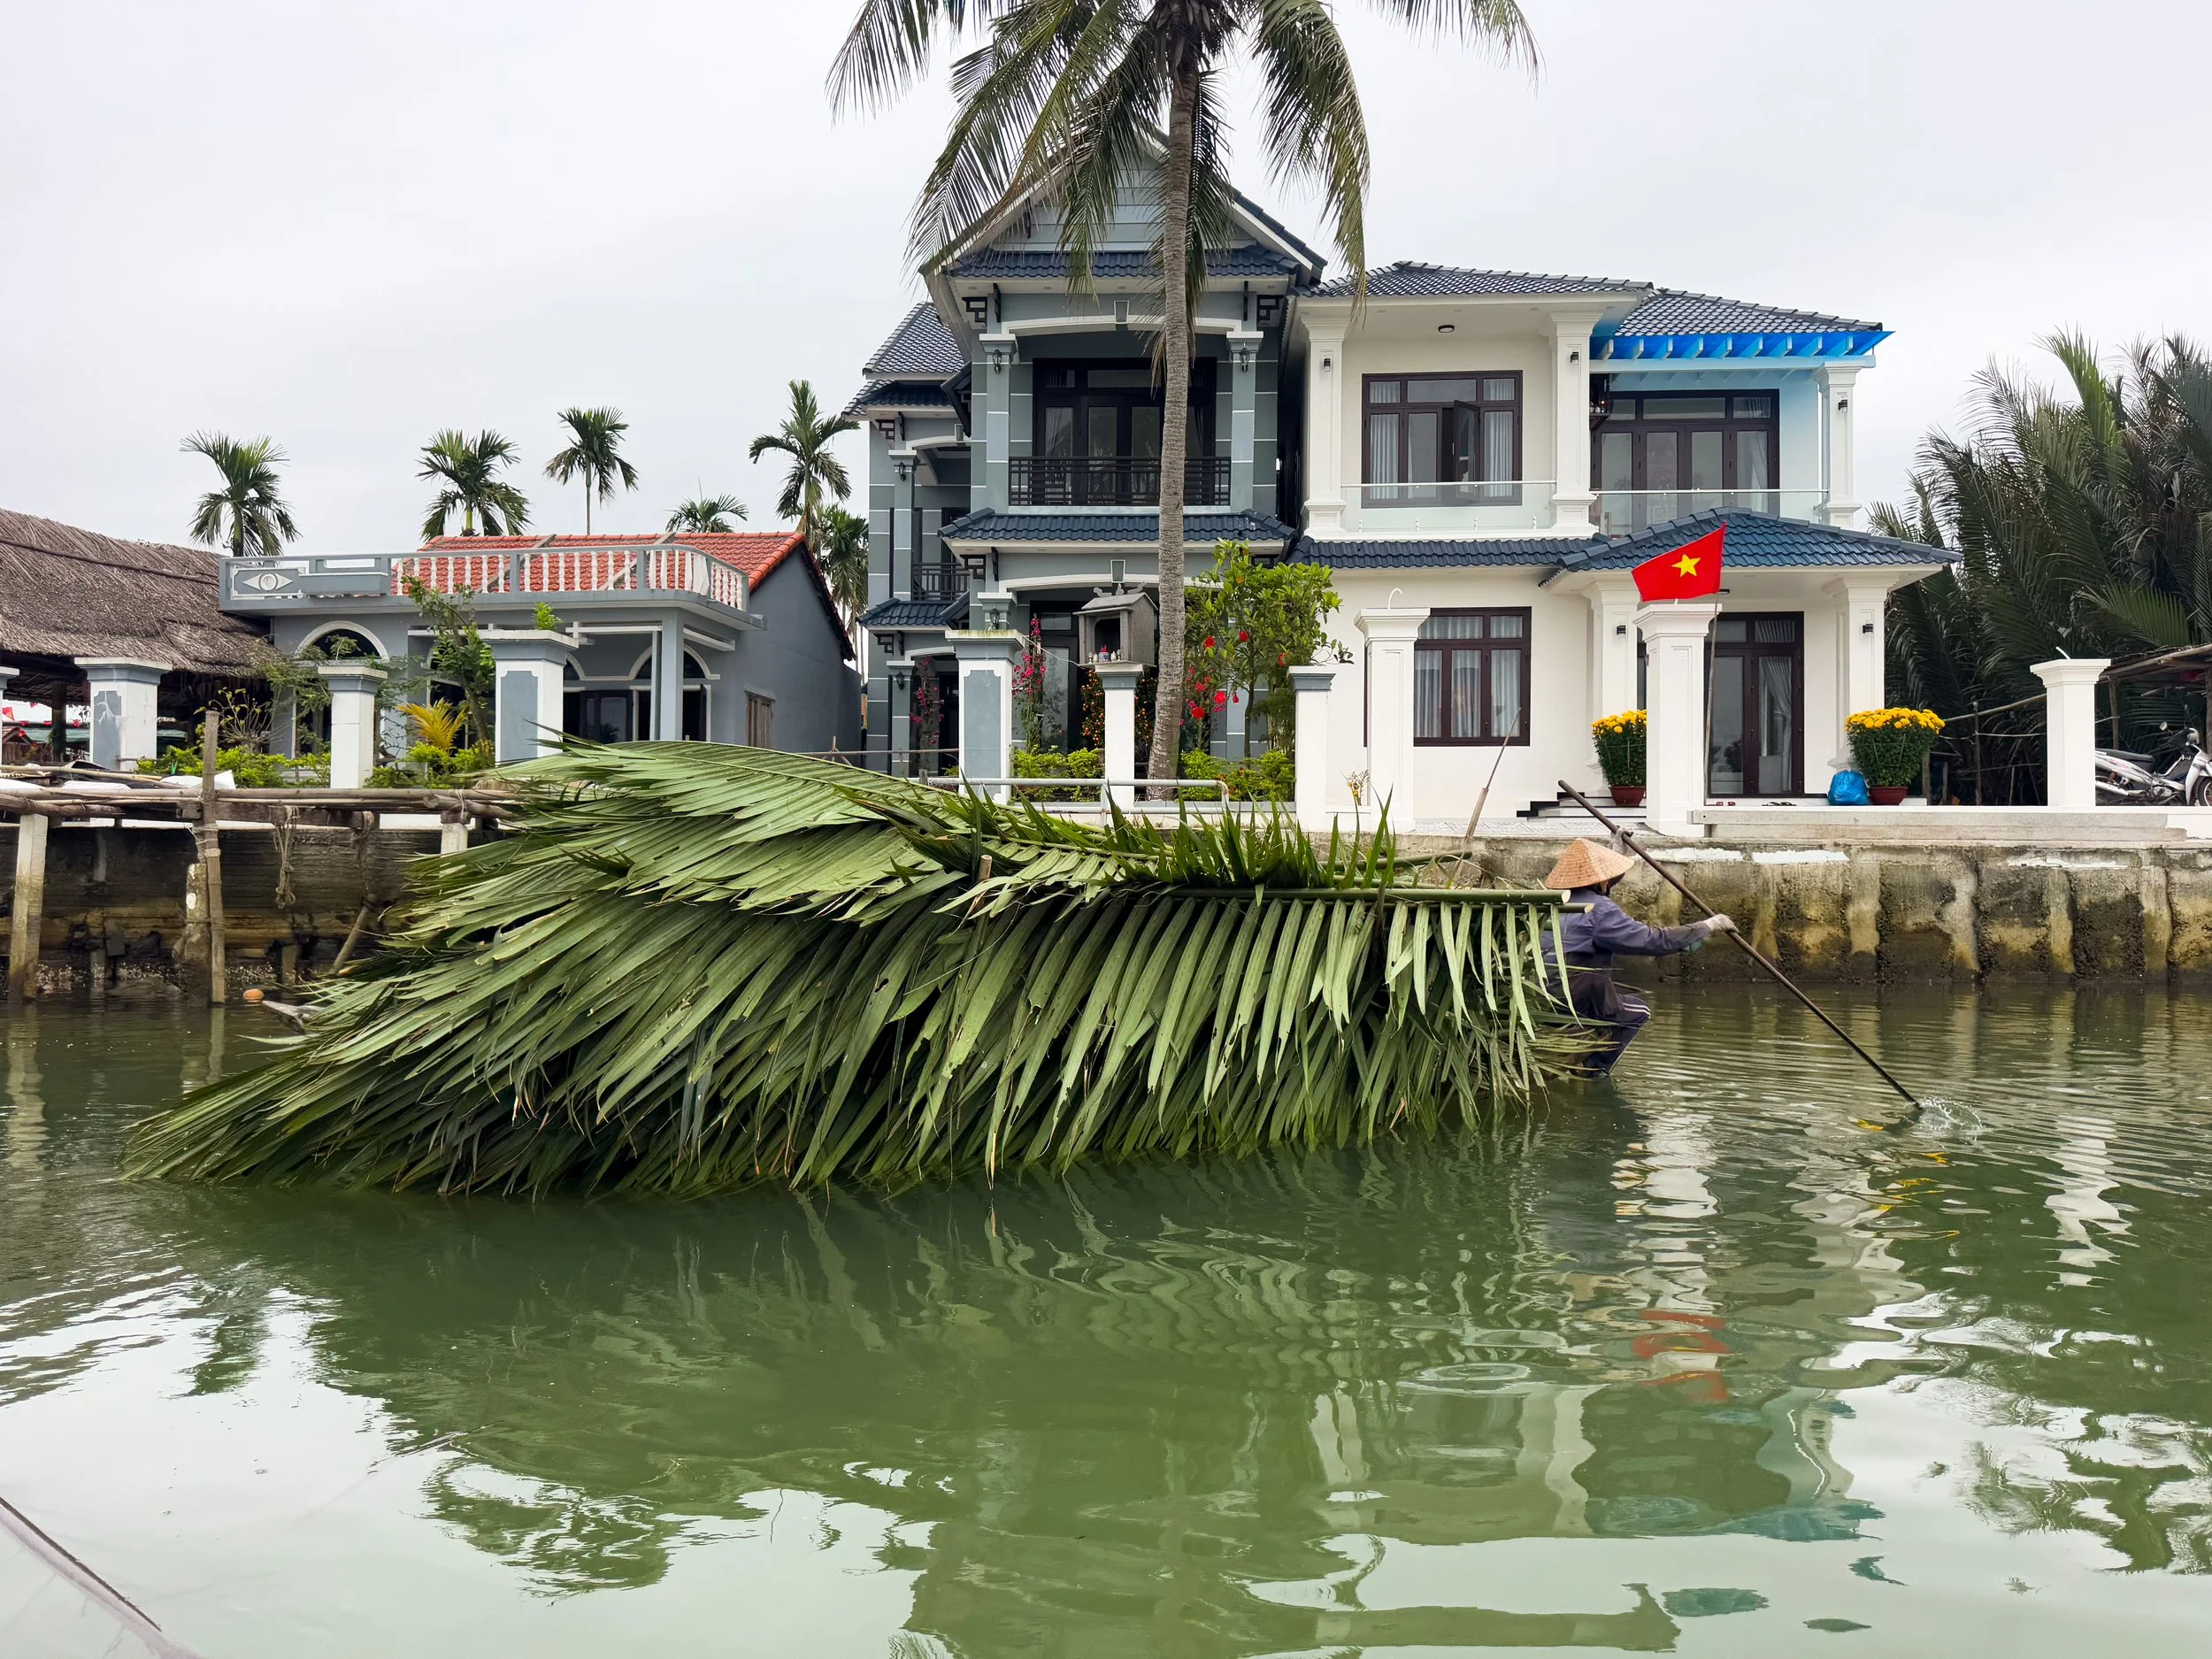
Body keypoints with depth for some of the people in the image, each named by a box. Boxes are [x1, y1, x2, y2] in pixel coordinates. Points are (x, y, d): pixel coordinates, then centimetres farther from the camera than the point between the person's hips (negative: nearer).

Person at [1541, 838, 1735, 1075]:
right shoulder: (1598, 909, -13)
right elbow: (1652, 940, -13)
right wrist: (1707, 927, -2)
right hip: (1576, 1001, -8)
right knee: (1639, 1012, 17)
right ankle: (1593, 1070, 10)